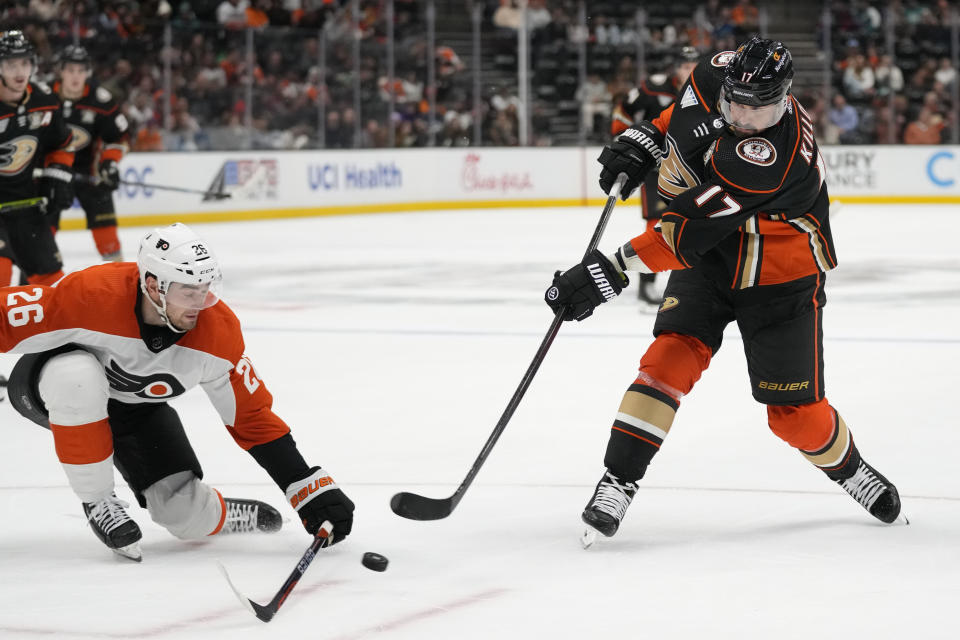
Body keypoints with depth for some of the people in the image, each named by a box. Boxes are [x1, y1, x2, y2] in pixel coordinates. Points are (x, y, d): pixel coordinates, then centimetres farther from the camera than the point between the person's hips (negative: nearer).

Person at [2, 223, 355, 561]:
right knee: (79, 376, -40)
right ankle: (97, 501, -18)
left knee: (190, 517, -15)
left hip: (135, 406, 3)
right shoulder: (91, 295, -37)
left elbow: (251, 414, -13)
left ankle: (216, 512, 26)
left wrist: (310, 488, -16)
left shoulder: (218, 330, -23)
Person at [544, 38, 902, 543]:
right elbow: (686, 111, 12)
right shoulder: (720, 76, -16)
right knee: (672, 356, -17)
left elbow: (688, 233, -42)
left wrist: (610, 271, -44)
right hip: (707, 261, 5)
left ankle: (849, 468, 33)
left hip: (778, 278, -5)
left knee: (795, 411, 2)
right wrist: (645, 140, -2)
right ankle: (617, 483, -17)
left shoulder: (771, 158, -38)